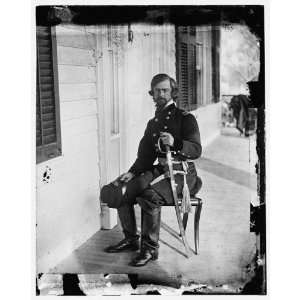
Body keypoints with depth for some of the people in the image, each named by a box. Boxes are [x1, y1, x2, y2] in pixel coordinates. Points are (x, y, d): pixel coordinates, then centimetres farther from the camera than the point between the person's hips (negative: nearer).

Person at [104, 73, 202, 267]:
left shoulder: (186, 118, -3)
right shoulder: (153, 123, 17)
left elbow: (197, 150, -14)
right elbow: (145, 155, 15)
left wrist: (175, 143, -31)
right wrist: (132, 173, -2)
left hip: (182, 174, -7)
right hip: (160, 171, 7)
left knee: (149, 195, -32)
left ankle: (151, 248, -20)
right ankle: (131, 239, 7)